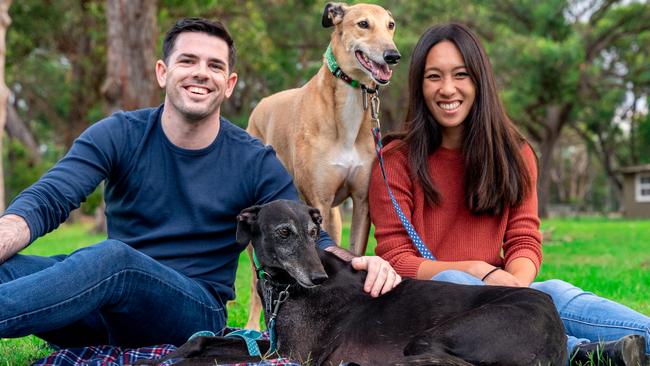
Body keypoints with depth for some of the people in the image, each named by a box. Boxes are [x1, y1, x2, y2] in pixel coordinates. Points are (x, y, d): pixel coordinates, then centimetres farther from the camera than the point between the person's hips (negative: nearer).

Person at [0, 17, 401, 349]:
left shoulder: (256, 163, 0)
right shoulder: (118, 135, 2)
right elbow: (45, 201, -9)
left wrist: (357, 265, -22)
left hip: (195, 313, -2)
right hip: (111, 302, 2)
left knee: (111, 257, -37)